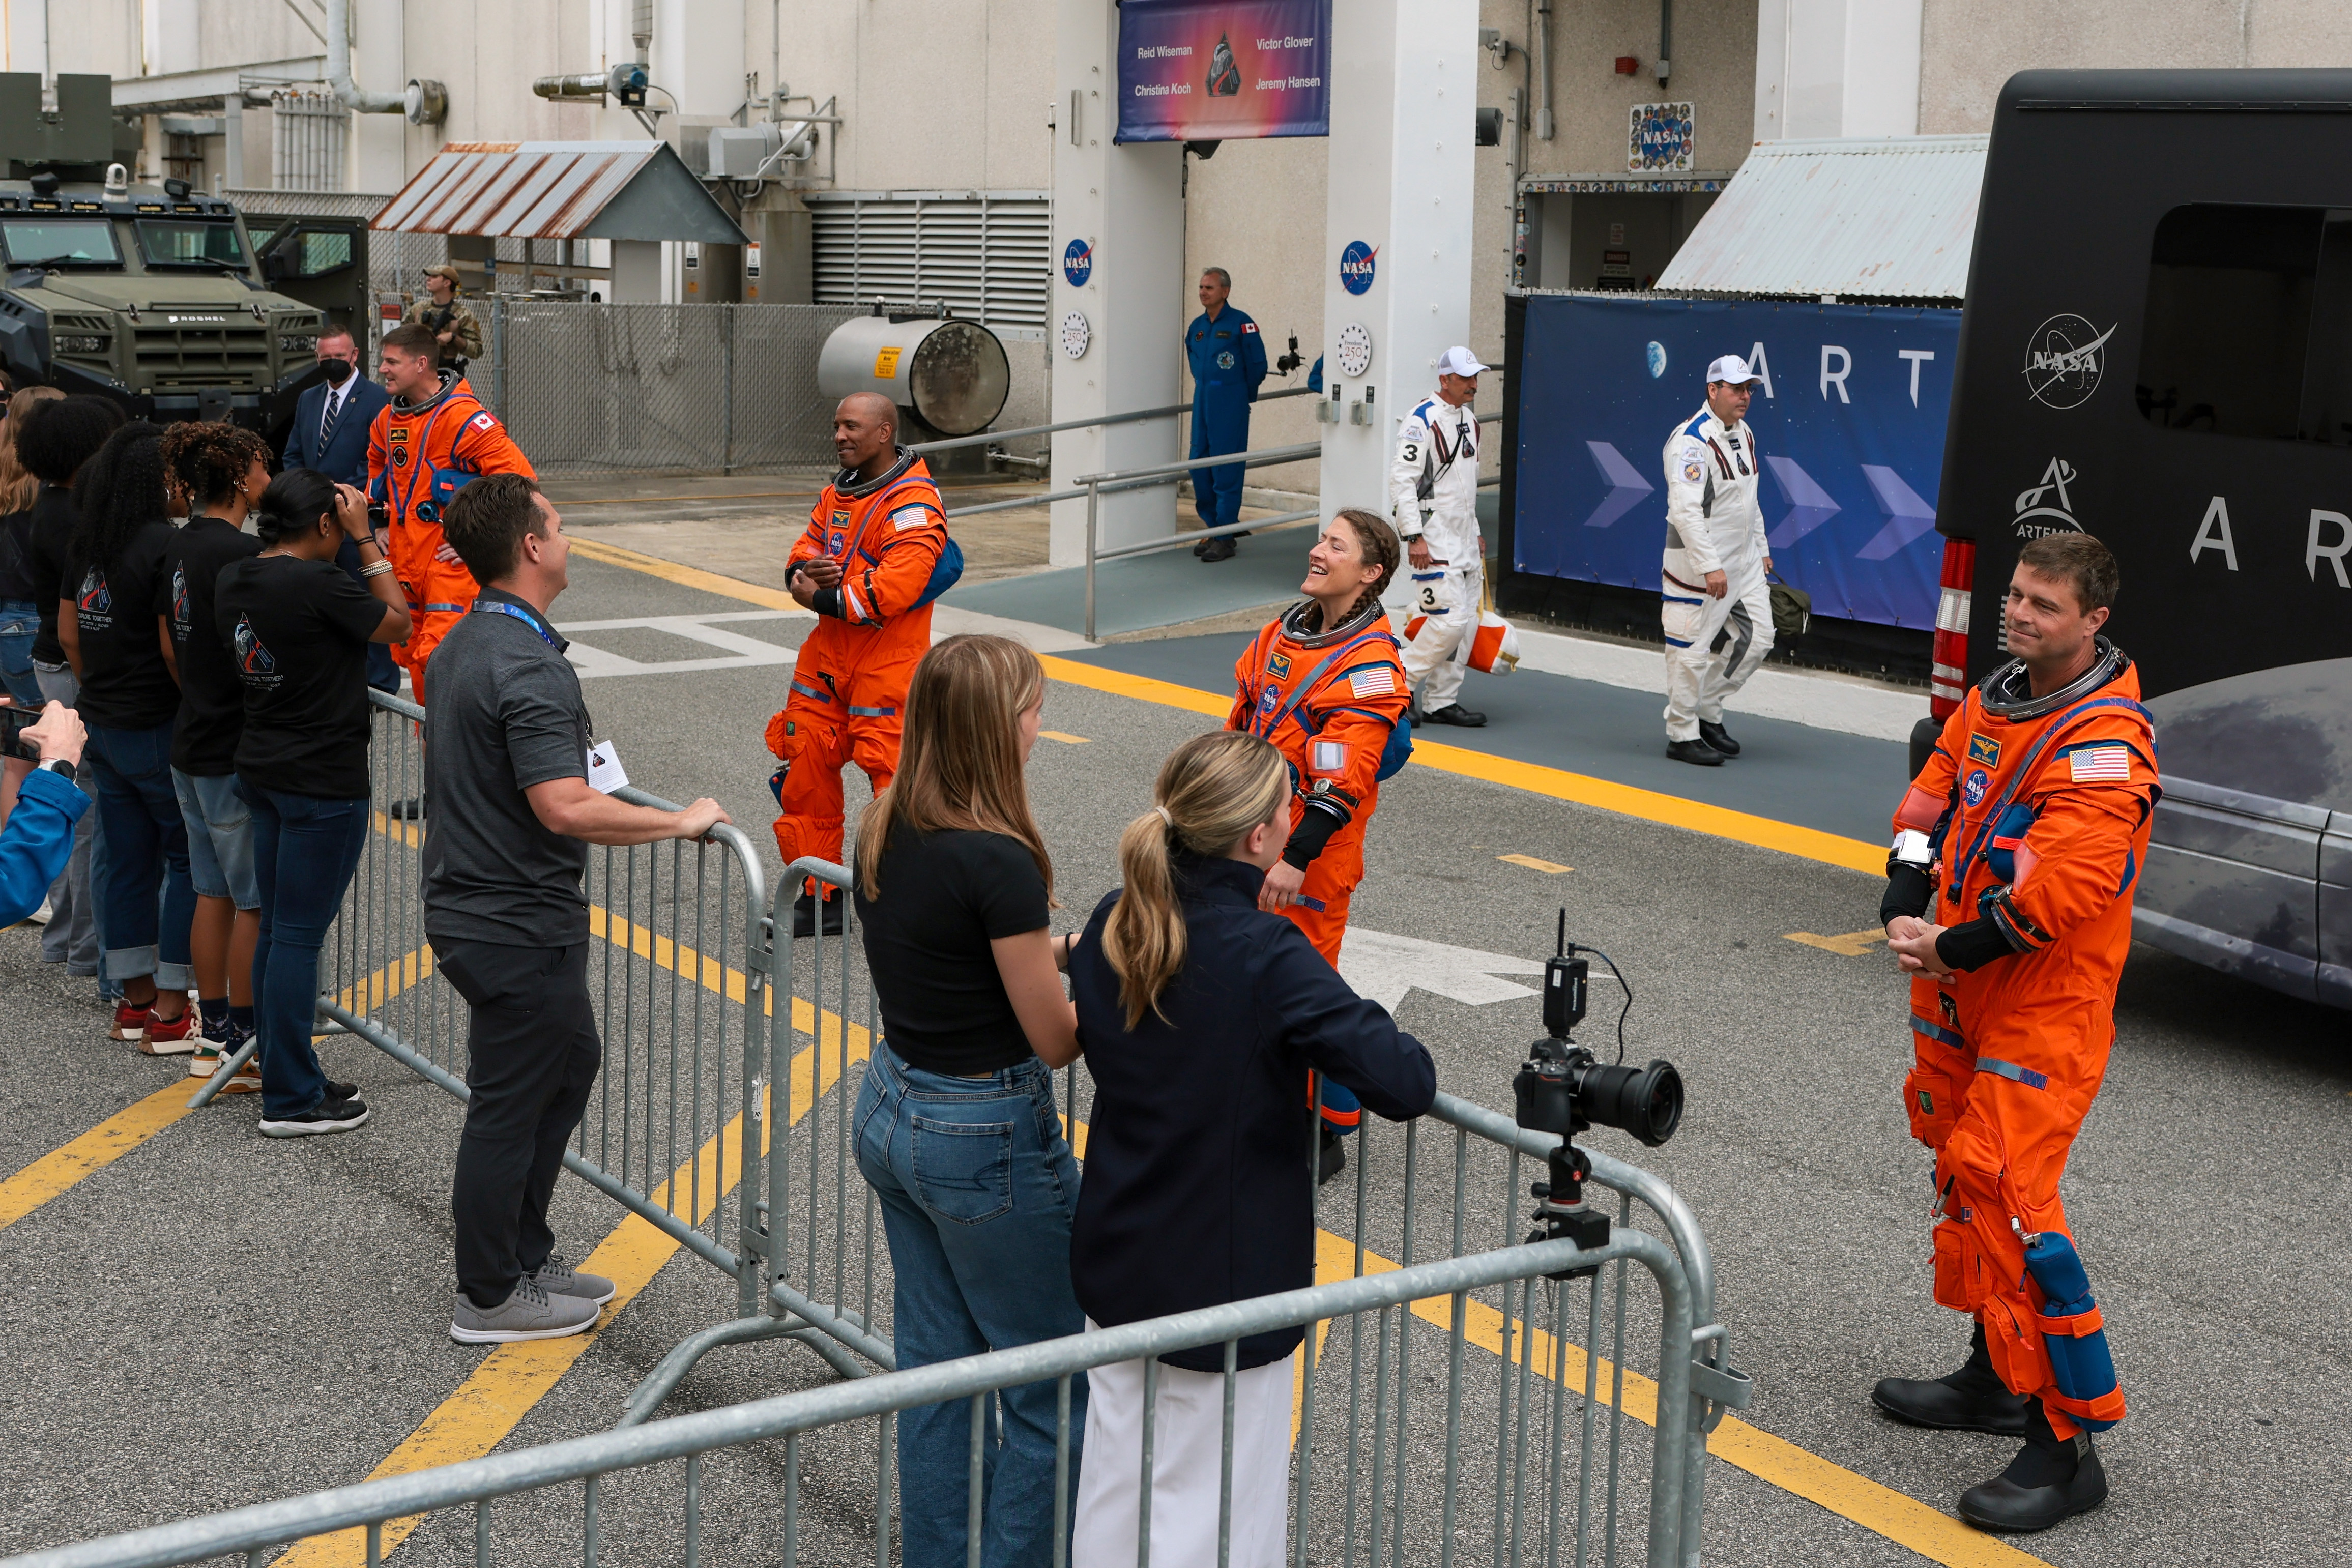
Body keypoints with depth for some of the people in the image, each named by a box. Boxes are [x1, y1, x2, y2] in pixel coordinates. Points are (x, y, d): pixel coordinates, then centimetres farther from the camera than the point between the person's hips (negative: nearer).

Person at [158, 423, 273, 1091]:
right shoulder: (239, 554, -20)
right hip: (239, 754, -9)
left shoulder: (177, 547, 8)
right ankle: (246, 1053, 6)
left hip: (193, 744, 9)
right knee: (257, 903, 0)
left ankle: (215, 1037, 24)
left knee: (214, 893, 16)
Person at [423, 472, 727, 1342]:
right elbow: (565, 809, -33)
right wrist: (680, 822, -22)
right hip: (520, 924, -10)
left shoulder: (463, 644, 8)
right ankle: (489, 1296, 17)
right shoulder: (529, 666, -25)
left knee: (572, 1059, 22)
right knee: (511, 1101, 3)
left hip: (468, 904, 10)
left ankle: (520, 1249, 30)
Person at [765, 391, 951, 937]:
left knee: (896, 779, -8)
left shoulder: (914, 504, -15)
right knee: (804, 774, 8)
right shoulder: (838, 493, 14)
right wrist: (808, 570, -6)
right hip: (828, 657, 8)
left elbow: (892, 591, -24)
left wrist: (822, 599, -13)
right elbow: (804, 552, 19)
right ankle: (818, 899, 20)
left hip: (887, 665, -8)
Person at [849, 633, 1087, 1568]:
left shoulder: (883, 829, 0)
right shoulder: (997, 862, -24)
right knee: (1051, 1386, 7)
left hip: (889, 1108, 8)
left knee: (933, 1361, 19)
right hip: (987, 1137, -8)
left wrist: (1059, 950, 9)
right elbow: (1056, 1039, -17)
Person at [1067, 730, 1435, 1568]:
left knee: (1115, 1482, 20)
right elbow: (1404, 1085, -28)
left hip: (1115, 1262, 7)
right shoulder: (1266, 955, -25)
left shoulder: (1113, 923, -4)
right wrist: (1393, 1045, -6)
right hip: (1226, 1278, -7)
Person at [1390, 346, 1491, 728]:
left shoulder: (1469, 418, 14)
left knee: (1467, 623, 6)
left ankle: (1441, 702, 13)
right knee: (1450, 620, -15)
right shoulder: (1423, 420, -13)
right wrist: (1414, 536, -20)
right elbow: (1402, 479, -17)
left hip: (1464, 538, 9)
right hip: (1435, 538, -9)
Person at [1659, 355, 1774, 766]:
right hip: (1699, 561, -9)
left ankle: (1708, 712, 25)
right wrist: (1710, 566, -29)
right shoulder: (1692, 440, -18)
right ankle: (1682, 735, 7)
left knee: (1757, 639, 10)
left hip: (1744, 561, 9)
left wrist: (1761, 548, 24)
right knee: (1692, 649, -4)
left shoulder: (1745, 434, 12)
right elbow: (1684, 509, -26)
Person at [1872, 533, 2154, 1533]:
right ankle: (1997, 1376, 35)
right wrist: (1906, 913, -8)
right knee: (1963, 1168, 19)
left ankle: (2065, 1439, -10)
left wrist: (1951, 951, -20)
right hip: (1959, 994, 9)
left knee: (2008, 1188, -16)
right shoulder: (1992, 702, 9)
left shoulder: (2108, 743, -19)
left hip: (2047, 1004, -9)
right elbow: (1931, 807, 10)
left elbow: (2064, 888, -27)